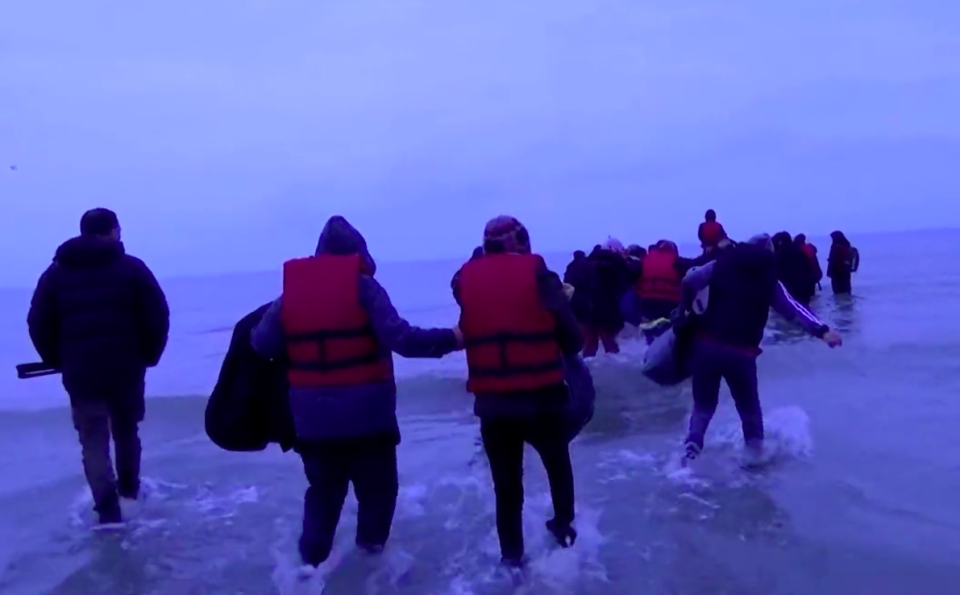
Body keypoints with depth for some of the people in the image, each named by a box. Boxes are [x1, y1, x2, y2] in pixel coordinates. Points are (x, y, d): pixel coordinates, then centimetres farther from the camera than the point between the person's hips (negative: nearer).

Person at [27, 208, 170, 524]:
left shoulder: (56, 273, 6)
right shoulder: (131, 267, -1)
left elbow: (38, 324, 4)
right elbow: (157, 316, -6)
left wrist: (57, 361, 17)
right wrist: (149, 354, 8)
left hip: (80, 372, 0)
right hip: (126, 368, 0)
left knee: (93, 441, 11)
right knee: (126, 430, 22)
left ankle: (108, 507, 3)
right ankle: (129, 486, 39)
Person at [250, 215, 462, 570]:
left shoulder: (292, 288, 4)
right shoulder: (362, 285, -8)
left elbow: (262, 344, 3)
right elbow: (400, 338, -16)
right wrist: (451, 338, -7)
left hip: (313, 416, 4)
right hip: (366, 411, -4)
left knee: (323, 490, 19)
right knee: (376, 487, 16)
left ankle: (312, 562, 18)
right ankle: (371, 552, 21)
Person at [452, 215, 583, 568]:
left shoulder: (466, 279, 1)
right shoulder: (537, 273, -6)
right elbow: (571, 335, -4)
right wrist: (569, 354, 14)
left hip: (491, 401, 2)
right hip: (542, 395, -1)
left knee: (506, 480, 17)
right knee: (557, 462, 26)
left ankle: (511, 552, 24)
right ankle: (563, 527, 37)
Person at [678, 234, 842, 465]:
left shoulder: (722, 264, 7)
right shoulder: (769, 280, 6)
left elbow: (689, 281, 1)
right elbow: (794, 309, -1)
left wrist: (689, 307, 14)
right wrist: (821, 330, -5)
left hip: (706, 345, 1)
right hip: (741, 353, -1)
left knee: (704, 404, 17)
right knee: (749, 407, 21)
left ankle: (693, 446, -1)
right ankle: (755, 451, 24)